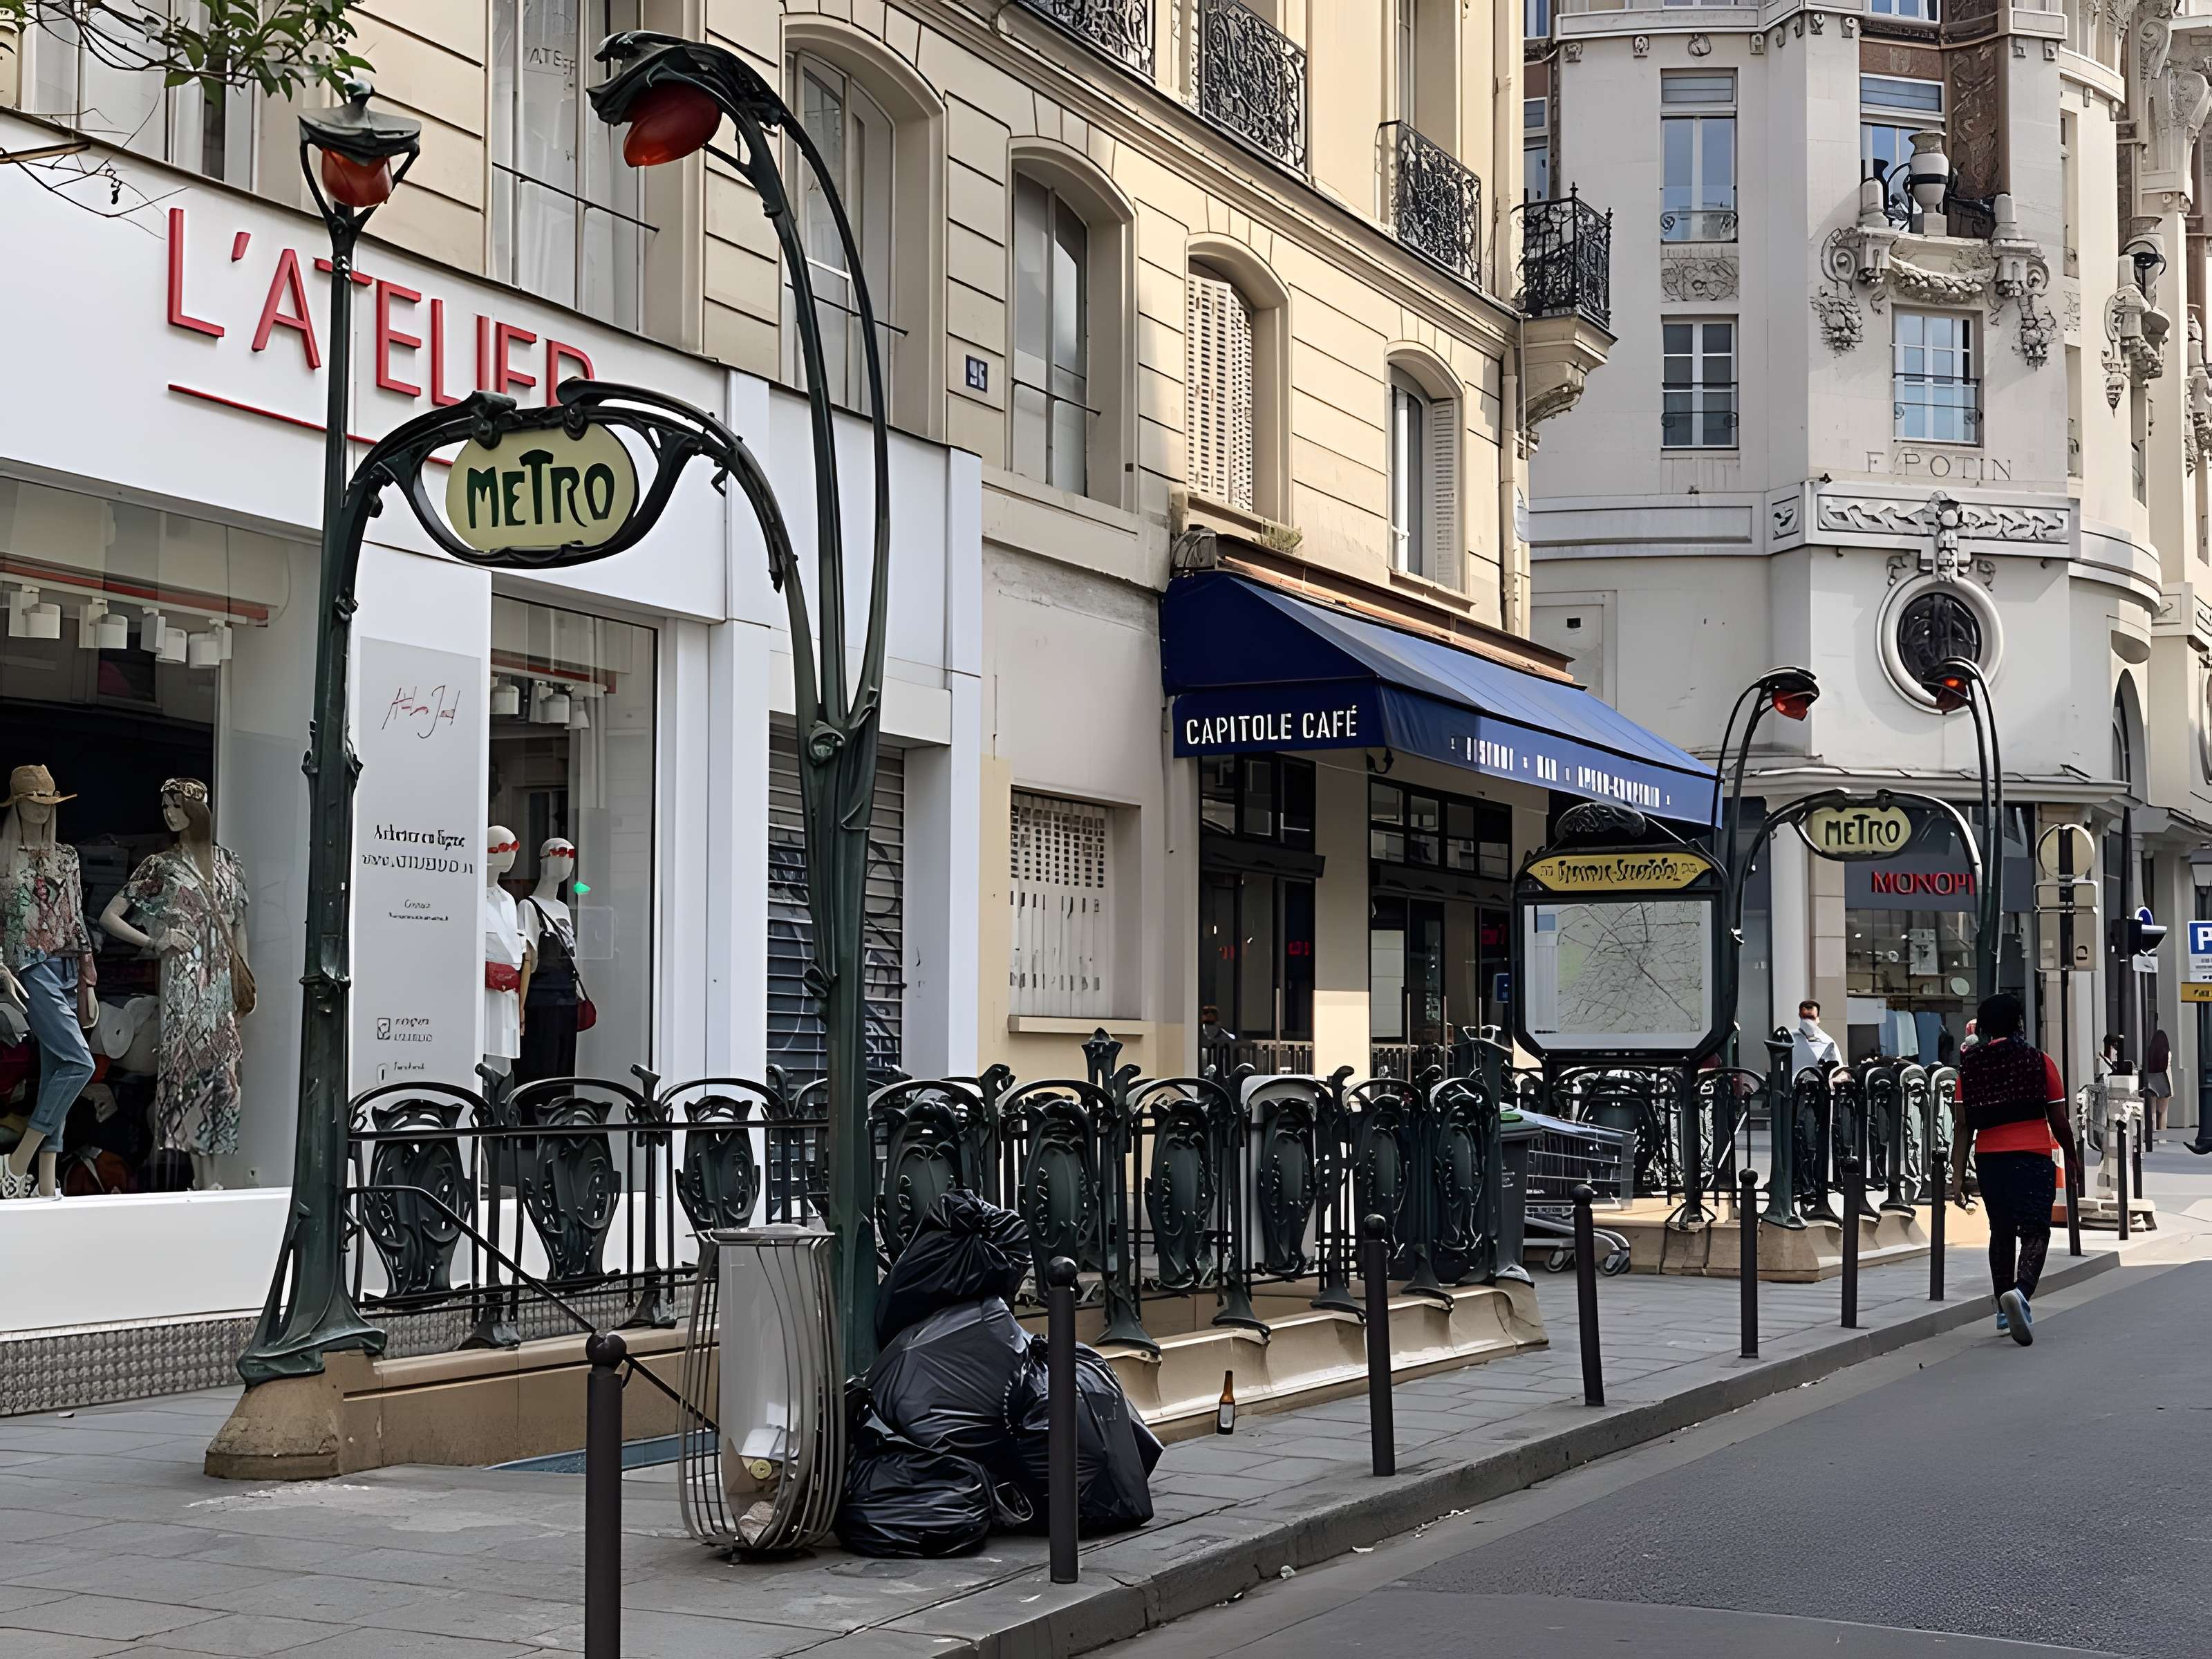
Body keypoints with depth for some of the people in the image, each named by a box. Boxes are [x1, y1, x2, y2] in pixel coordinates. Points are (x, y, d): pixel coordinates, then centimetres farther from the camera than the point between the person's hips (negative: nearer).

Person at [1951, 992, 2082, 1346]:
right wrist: (2072, 1154, 18)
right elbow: (2059, 1121, 1)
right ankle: (2020, 1292, -33)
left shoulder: (1970, 1065, 5)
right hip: (2033, 1156, -4)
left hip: (1989, 1158, 4)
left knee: (2002, 1232, 18)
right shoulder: (2039, 1061, -1)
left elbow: (1962, 1124, 0)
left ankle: (2005, 1311, 26)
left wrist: (1958, 1172, -1)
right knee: (2035, 1231, -6)